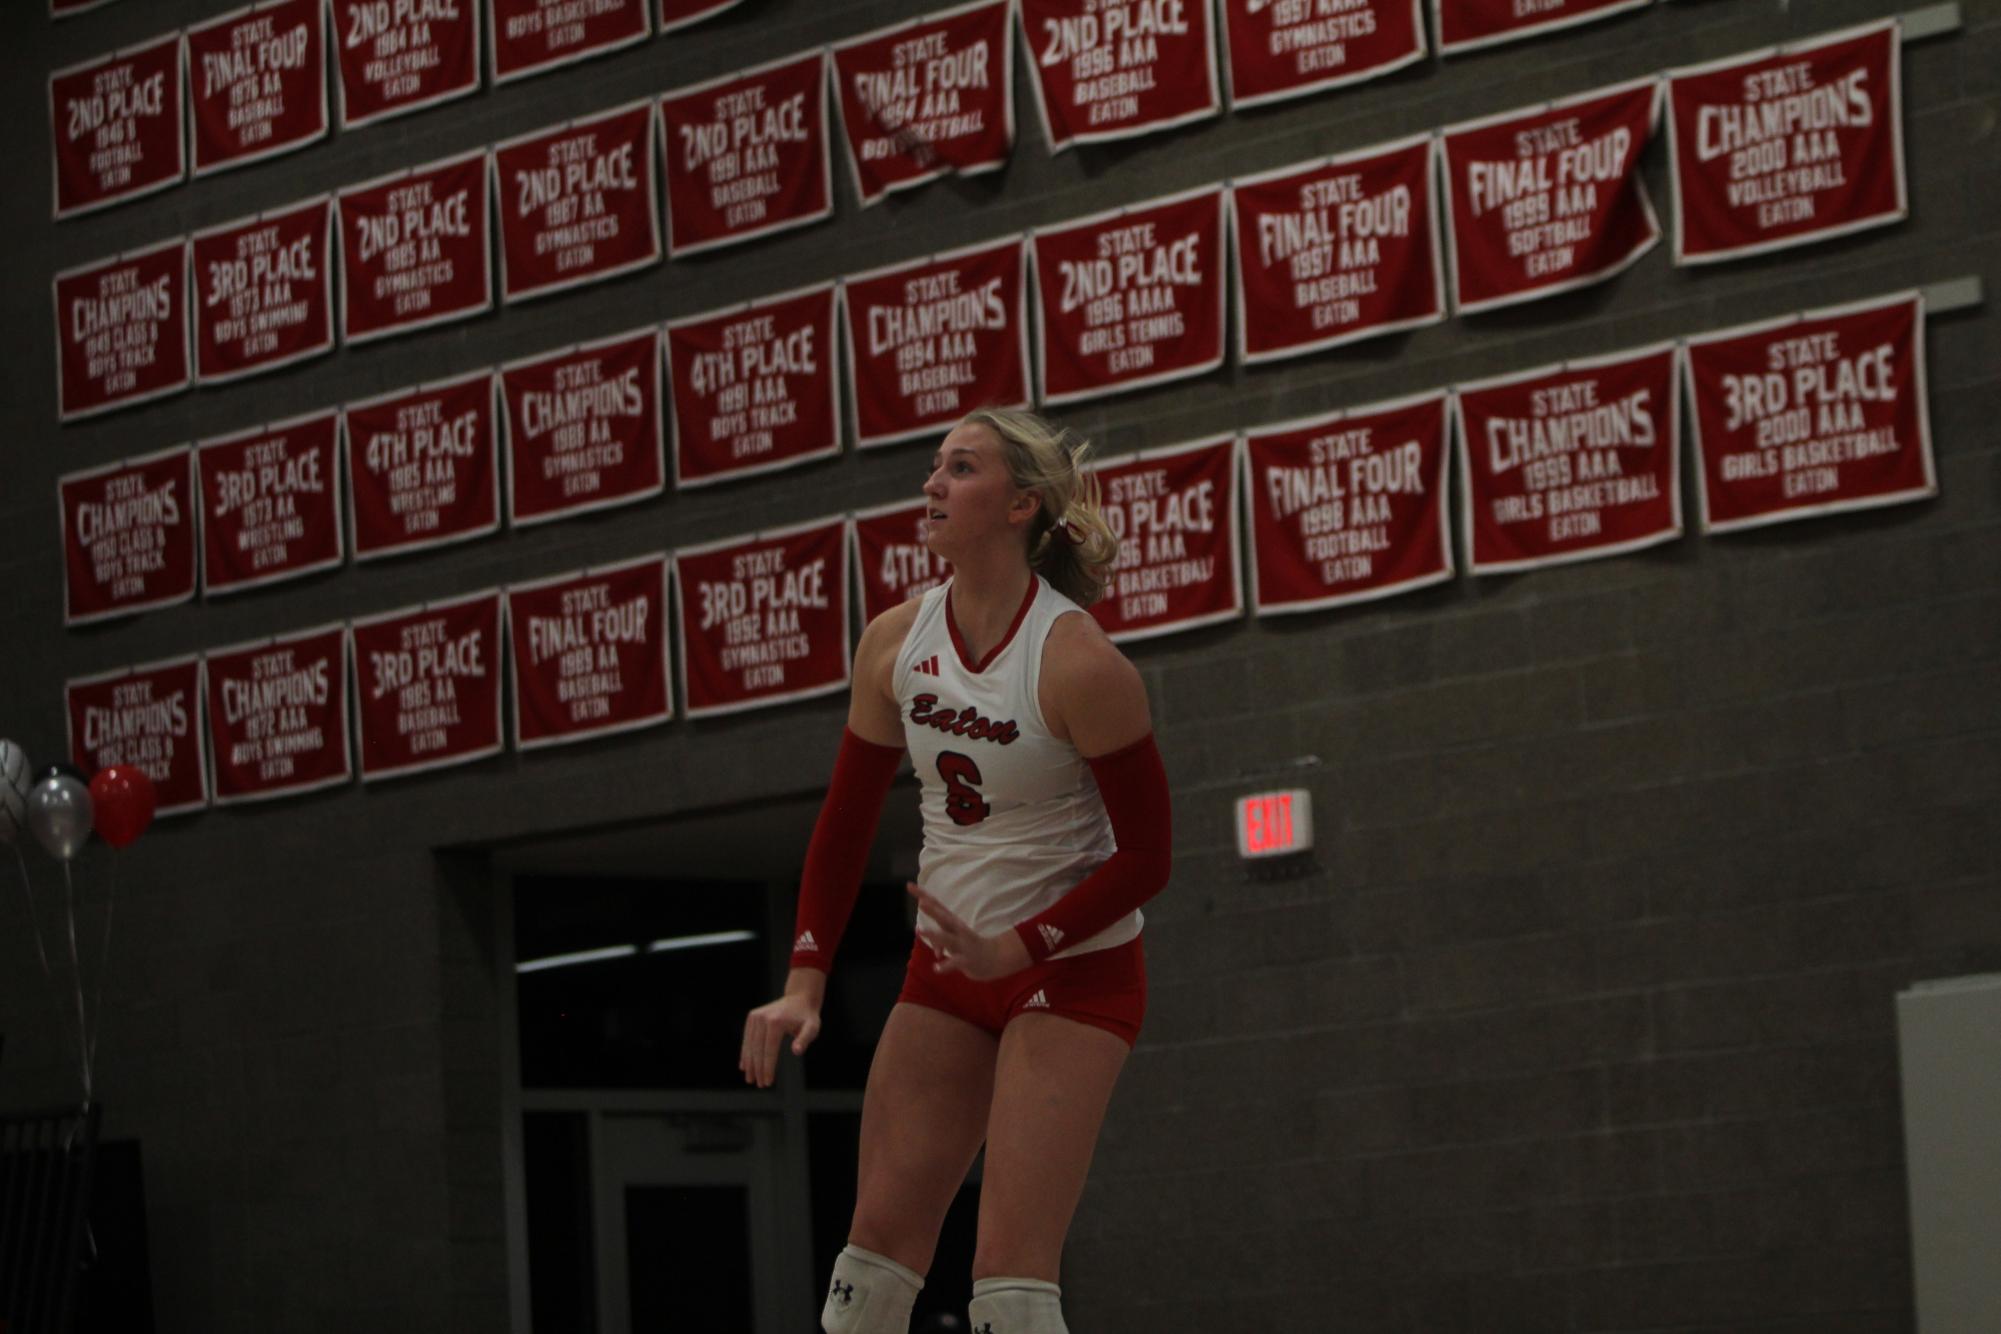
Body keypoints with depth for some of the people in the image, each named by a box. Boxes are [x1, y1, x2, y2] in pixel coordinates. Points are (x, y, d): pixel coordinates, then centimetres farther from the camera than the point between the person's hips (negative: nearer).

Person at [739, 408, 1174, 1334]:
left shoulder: (1078, 662, -21)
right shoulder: (894, 645, -3)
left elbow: (1145, 856, -16)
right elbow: (845, 822, 6)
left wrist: (1017, 949, -24)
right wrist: (804, 985, -1)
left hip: (1072, 972, -6)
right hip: (948, 965, 6)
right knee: (877, 1246, 1)